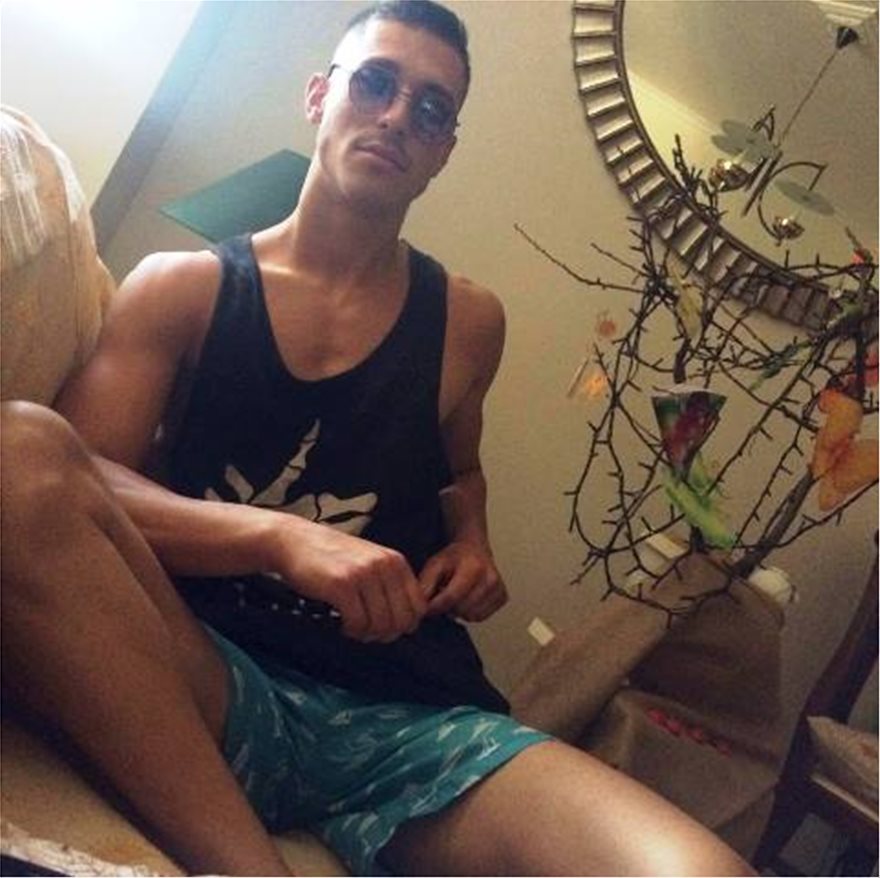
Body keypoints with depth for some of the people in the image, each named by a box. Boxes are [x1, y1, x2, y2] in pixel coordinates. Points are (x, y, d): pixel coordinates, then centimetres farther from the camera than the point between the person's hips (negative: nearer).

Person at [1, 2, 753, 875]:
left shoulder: (467, 321, 14)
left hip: (413, 717, 1)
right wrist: (280, 536, -21)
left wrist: (471, 544, 10)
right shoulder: (181, 288, 8)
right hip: (211, 689, 1)